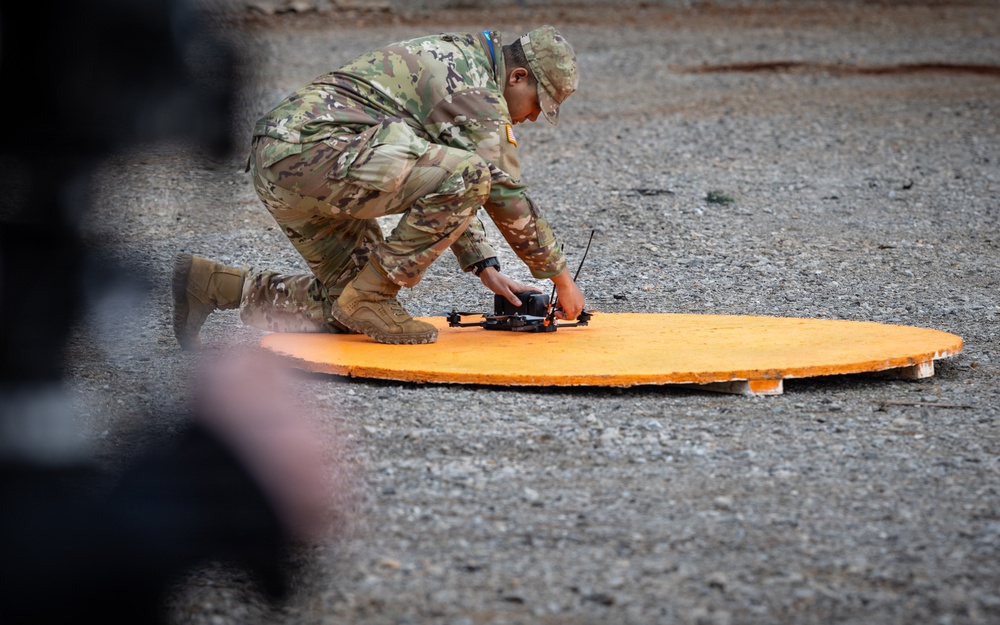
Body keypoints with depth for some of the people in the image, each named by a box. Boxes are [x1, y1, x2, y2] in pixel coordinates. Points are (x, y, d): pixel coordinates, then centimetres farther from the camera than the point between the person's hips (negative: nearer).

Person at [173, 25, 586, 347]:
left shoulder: (447, 62, 25)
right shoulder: (477, 89, -6)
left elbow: (442, 191, 29)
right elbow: (506, 194, -6)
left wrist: (485, 268, 21)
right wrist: (561, 277, 5)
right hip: (312, 147, -11)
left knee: (347, 303, 14)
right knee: (469, 176, -19)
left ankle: (209, 285, 15)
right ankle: (369, 297, -10)